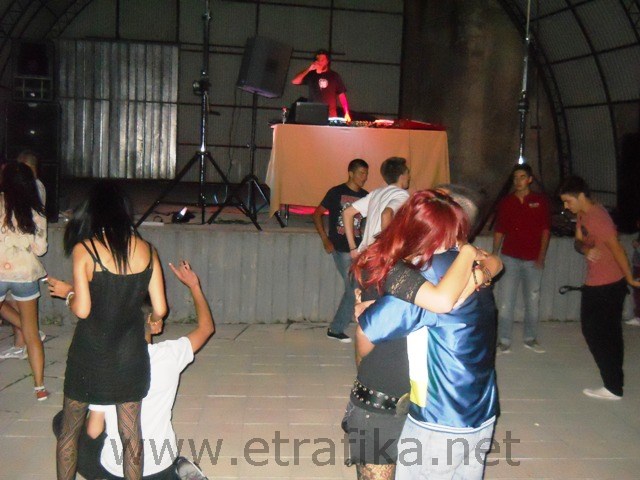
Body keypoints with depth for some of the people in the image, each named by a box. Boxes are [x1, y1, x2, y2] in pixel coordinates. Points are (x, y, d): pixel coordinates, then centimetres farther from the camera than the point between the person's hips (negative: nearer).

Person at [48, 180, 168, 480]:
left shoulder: (84, 249, -12)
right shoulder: (146, 250, -3)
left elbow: (82, 309, -15)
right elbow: (160, 308, -3)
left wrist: (67, 292, 6)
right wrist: (154, 320, 20)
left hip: (90, 354, -2)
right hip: (131, 355, 3)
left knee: (69, 432, 17)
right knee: (131, 435, 13)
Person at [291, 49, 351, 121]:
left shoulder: (334, 76, 9)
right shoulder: (311, 74, 10)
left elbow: (342, 95, 6)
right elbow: (294, 82, -1)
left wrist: (347, 113, -4)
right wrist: (308, 69, -8)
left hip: (330, 116, 0)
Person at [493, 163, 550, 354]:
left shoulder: (540, 201, 4)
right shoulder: (506, 202, 6)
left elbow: (545, 230, 2)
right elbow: (499, 231, 8)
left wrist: (541, 256, -5)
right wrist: (493, 256, 2)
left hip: (533, 260, 0)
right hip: (510, 258, 0)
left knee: (533, 300, 7)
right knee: (506, 301, -3)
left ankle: (530, 338, 22)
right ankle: (503, 341, 2)